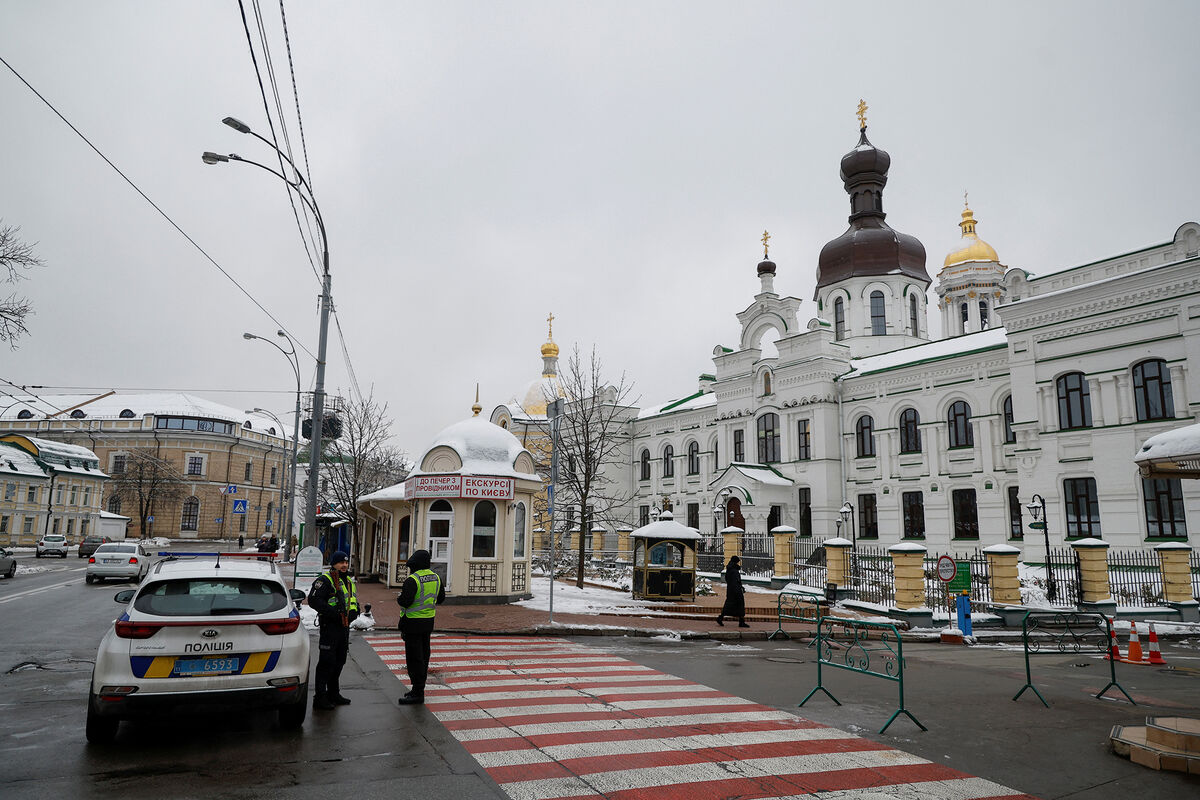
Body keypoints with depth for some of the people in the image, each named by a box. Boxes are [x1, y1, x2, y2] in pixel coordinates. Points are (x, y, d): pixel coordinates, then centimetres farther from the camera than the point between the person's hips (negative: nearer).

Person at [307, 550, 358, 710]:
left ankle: (333, 694, 27)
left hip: (344, 627, 8)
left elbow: (354, 602, 25)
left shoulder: (349, 582, 18)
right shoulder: (325, 580, -9)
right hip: (330, 626, -8)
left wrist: (353, 613, 3)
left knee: (339, 661, 15)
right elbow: (314, 600, -19)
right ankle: (320, 698, 1)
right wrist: (333, 613, -23)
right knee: (327, 662, -6)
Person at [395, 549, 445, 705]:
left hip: (413, 623, -8)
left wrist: (399, 597, -3)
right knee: (423, 655, 16)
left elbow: (405, 601, -23)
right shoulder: (436, 578, 6)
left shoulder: (412, 580, -18)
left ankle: (417, 693, 0)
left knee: (414, 657, -2)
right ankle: (419, 688, 26)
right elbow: (441, 598, 14)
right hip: (429, 621, 8)